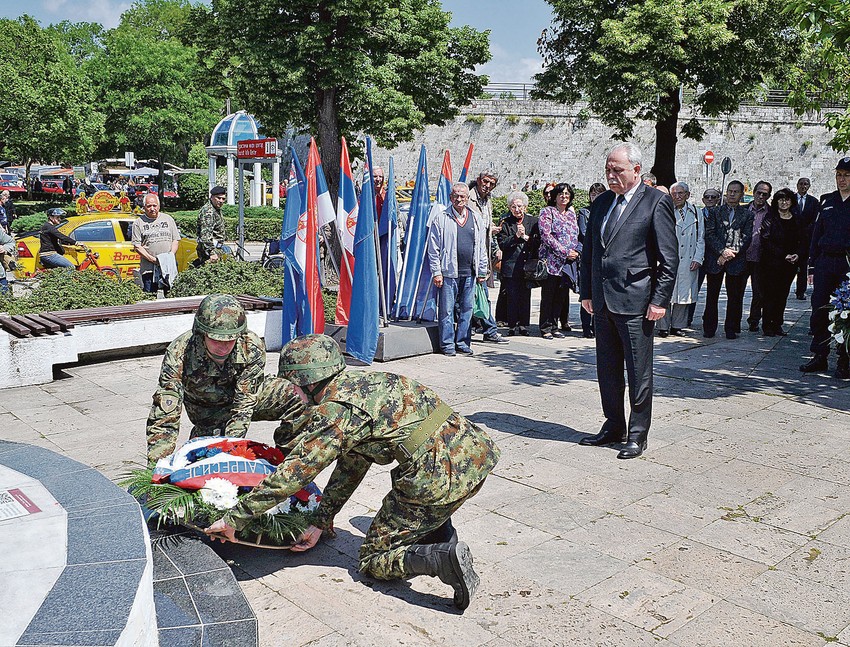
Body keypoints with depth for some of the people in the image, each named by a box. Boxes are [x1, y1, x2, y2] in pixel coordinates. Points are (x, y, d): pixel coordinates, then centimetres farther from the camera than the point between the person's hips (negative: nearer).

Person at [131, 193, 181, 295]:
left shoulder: (168, 219, 14)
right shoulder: (138, 223, 6)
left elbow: (176, 239, 14)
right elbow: (137, 246, 1)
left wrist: (171, 254, -5)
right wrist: (152, 259, -11)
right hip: (149, 269, -2)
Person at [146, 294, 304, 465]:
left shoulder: (252, 347, -31)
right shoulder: (178, 355, -34)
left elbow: (244, 406, -27)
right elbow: (164, 418, -34)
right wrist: (157, 469, -41)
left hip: (249, 394, 1)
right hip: (208, 411, -1)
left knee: (296, 397, -22)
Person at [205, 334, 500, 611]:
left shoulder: (334, 412, -6)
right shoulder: (363, 381, 20)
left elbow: (289, 476, -6)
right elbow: (353, 463, 25)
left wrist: (234, 518, 7)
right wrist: (321, 522, 29)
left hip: (442, 478, -8)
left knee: (373, 560, 13)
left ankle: (444, 559, -13)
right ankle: (442, 535, 22)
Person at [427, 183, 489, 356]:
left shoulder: (476, 219, 12)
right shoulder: (441, 218, 0)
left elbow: (481, 248, 15)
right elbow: (433, 248, -2)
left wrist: (482, 271, 11)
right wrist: (436, 272, -7)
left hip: (469, 273, 4)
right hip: (449, 272, -4)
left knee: (466, 309, 9)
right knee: (447, 309, 0)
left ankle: (462, 342, 19)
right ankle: (447, 344, 10)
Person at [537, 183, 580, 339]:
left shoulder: (571, 213, 18)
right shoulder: (547, 212, -3)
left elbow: (576, 236, 21)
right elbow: (546, 235, -12)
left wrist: (577, 251, -1)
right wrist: (565, 252, -15)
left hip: (569, 261, 6)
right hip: (552, 260, -6)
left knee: (561, 296, 7)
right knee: (548, 295, -2)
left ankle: (554, 326, 15)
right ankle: (545, 328, 5)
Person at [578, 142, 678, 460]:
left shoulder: (657, 202, -5)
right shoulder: (601, 202, 14)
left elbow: (669, 258, -8)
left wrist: (659, 301, -12)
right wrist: (587, 292, 13)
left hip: (636, 302, -6)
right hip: (603, 301, 7)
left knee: (638, 373, 3)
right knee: (607, 370, 14)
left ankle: (638, 434, 15)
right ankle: (614, 427, 27)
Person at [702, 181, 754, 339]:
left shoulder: (747, 214, 10)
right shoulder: (714, 211, 10)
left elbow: (746, 238, 1)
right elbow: (709, 234, 0)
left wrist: (731, 254, -10)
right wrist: (723, 251, -12)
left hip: (736, 261, 0)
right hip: (715, 259, 0)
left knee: (734, 297, 2)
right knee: (712, 296, 3)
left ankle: (731, 329, 11)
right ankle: (709, 328, 11)